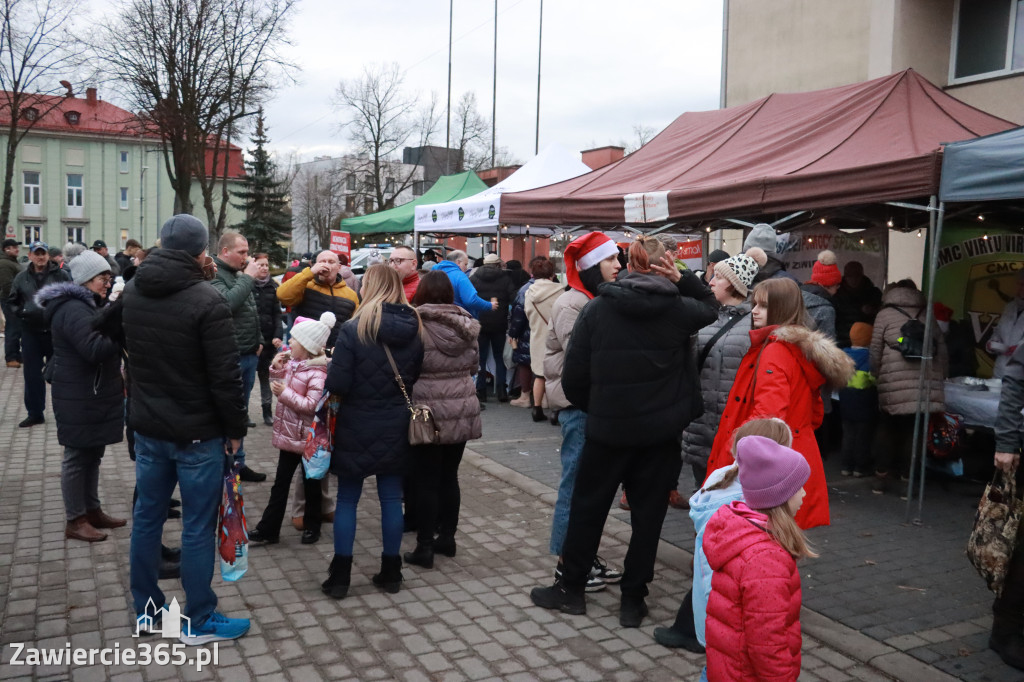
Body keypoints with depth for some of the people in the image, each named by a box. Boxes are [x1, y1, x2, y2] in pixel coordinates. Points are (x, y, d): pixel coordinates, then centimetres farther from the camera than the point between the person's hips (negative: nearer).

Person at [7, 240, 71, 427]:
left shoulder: (61, 275, -5)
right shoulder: (22, 277, 6)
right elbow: (11, 302, 15)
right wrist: (20, 313, -2)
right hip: (31, 332, 3)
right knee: (32, 374, 7)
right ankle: (35, 413, 18)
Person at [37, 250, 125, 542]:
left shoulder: (84, 305, 16)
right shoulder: (74, 310, -20)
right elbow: (94, 349, -30)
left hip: (92, 395, 10)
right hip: (80, 398, -10)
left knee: (92, 455, 16)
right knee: (78, 457, 0)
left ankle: (92, 510, 27)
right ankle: (75, 521, 10)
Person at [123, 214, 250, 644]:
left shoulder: (132, 291, 2)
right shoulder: (206, 300, -20)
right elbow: (226, 375, -19)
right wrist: (235, 428, -10)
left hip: (146, 426, 7)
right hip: (197, 431, -7)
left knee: (147, 515, 17)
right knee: (198, 526, 3)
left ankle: (145, 607, 30)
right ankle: (199, 622, 13)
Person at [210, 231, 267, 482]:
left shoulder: (239, 274, 18)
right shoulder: (213, 275, -11)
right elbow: (227, 303, -28)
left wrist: (258, 340, 15)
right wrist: (248, 278, -18)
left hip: (249, 356, 9)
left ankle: (238, 463, 25)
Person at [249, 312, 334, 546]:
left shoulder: (317, 373, -23)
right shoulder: (292, 363, 3)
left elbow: (312, 406, -27)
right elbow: (282, 384, 19)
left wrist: (285, 393, -25)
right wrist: (276, 369, 1)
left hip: (306, 438, -8)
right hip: (289, 433, 8)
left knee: (310, 483, 11)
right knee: (280, 483, 13)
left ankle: (312, 526, 27)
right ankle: (268, 528, 20)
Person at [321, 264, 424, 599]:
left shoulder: (355, 329, -15)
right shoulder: (414, 330, 0)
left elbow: (336, 385, -16)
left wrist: (332, 365, 3)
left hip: (357, 427, -4)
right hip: (396, 427, 4)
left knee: (347, 499, 9)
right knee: (391, 498, 12)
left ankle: (340, 576, 15)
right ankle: (391, 572, 22)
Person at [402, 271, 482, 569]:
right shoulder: (465, 325, 4)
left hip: (429, 413, -5)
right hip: (463, 410, 5)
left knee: (426, 481, 3)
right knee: (449, 477, 16)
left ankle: (424, 547, 9)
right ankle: (447, 537, 25)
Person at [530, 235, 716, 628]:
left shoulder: (598, 308, -7)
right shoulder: (678, 309, -7)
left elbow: (574, 376, -7)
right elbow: (710, 307, 17)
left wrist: (593, 408, 10)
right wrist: (682, 279, 4)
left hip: (607, 428, 0)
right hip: (661, 430, 1)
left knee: (588, 506, 15)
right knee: (648, 513, 12)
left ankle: (571, 588, 26)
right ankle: (633, 599, 19)